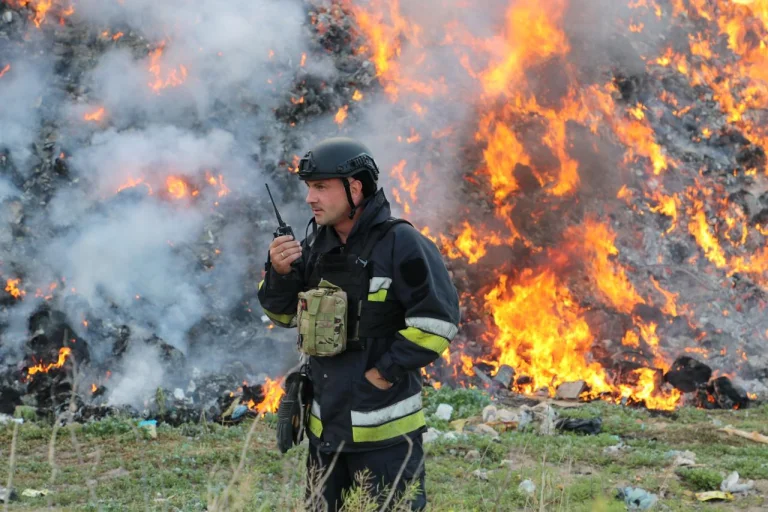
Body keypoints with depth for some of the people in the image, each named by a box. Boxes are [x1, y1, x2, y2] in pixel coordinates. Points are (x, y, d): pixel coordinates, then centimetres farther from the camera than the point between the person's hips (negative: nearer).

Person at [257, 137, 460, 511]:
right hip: (324, 425, 7)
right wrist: (279, 273, -6)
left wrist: (385, 372, -16)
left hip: (383, 429, -7)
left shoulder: (400, 243, -14)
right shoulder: (316, 243, 7)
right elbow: (285, 314, 13)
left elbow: (437, 320, -18)